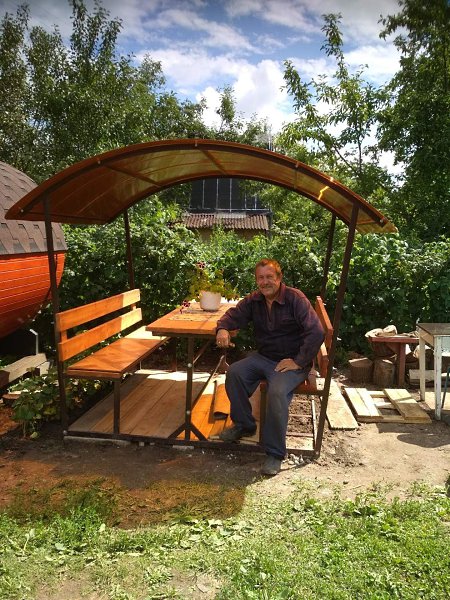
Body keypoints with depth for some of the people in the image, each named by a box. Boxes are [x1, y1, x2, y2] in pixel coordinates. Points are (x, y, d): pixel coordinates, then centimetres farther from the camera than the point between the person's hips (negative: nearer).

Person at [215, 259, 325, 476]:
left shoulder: (295, 298, -17)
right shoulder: (254, 300, 3)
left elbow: (316, 332, -22)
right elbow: (234, 315, 9)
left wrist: (298, 361, -22)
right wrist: (223, 328, -16)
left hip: (292, 361, -6)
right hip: (263, 357, 6)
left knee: (277, 391, -31)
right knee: (234, 372, -15)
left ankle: (275, 453, -14)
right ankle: (243, 425, 7)